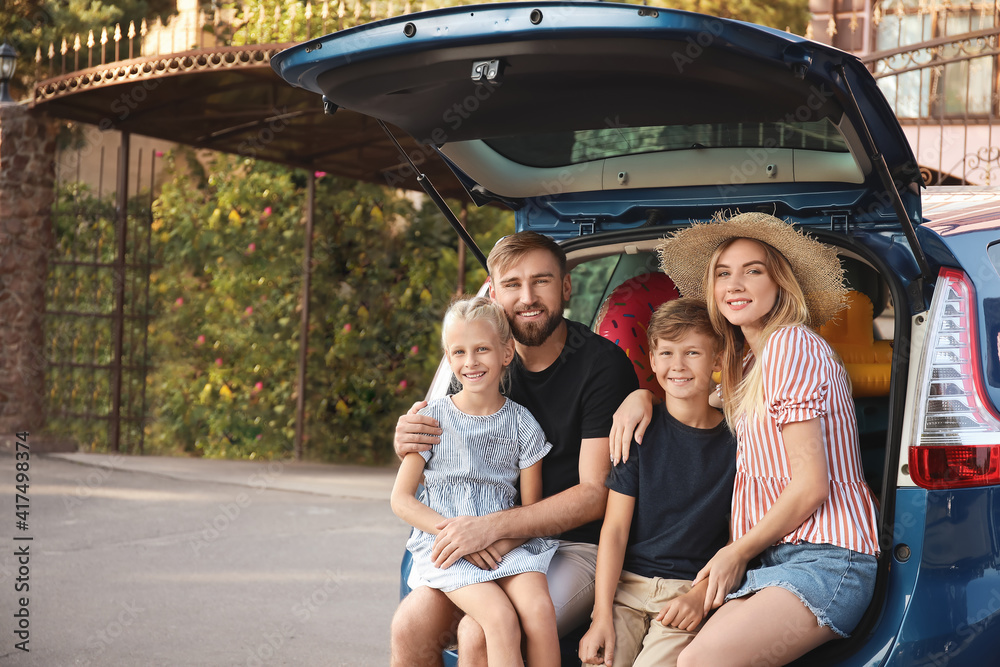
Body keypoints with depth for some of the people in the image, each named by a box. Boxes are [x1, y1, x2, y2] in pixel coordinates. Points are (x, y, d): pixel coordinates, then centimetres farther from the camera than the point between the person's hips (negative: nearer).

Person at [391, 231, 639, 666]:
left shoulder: (603, 364, -10)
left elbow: (595, 493, -13)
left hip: (579, 547, -5)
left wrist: (492, 527, -21)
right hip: (499, 546, 5)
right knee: (411, 623, -19)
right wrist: (408, 446, -9)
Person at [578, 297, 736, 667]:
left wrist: (701, 595, -12)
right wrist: (601, 616, -10)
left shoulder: (733, 439, 1)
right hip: (625, 584, 1)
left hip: (692, 587, -1)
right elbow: (614, 529, -1)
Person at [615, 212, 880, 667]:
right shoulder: (747, 360, 20)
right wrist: (643, 395, 19)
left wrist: (738, 552, -2)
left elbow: (811, 485, -12)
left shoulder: (791, 344, -9)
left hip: (824, 558, -8)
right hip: (777, 558, 8)